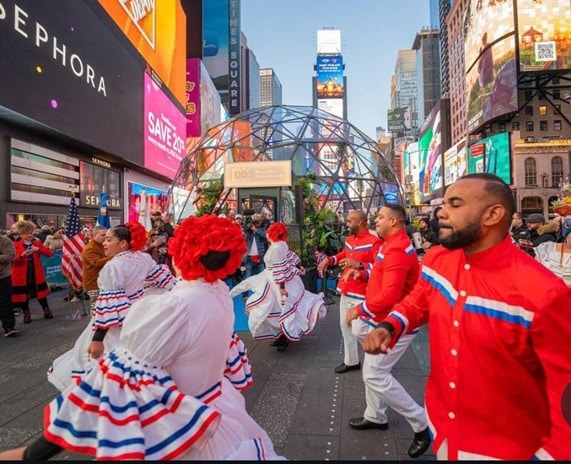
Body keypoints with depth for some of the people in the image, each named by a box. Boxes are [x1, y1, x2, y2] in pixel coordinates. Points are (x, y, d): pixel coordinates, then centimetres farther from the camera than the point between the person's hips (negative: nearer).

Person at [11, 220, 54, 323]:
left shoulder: (37, 243, 5)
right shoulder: (16, 245, -3)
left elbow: (50, 253, -4)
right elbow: (12, 260, -12)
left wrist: (38, 249, -18)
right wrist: (22, 255, -28)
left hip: (36, 274, 2)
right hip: (22, 275, -2)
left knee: (40, 292, 10)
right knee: (23, 294, 5)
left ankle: (47, 311, 22)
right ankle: (26, 314, 19)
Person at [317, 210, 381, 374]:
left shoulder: (374, 242, -15)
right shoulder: (349, 240, 11)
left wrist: (359, 265, -30)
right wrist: (328, 259, 15)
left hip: (361, 294, -9)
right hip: (346, 291, 9)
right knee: (345, 326, 17)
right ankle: (351, 361, 33)